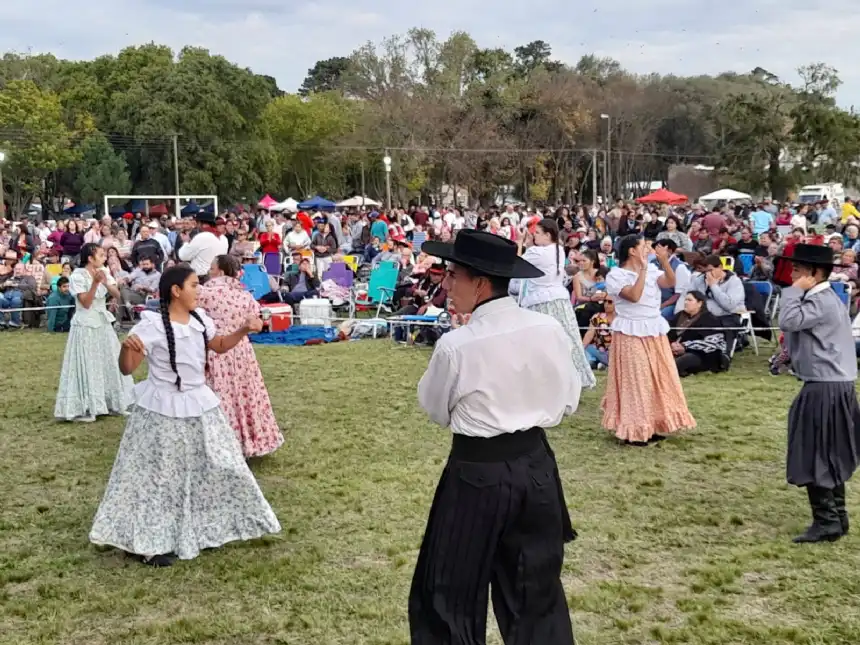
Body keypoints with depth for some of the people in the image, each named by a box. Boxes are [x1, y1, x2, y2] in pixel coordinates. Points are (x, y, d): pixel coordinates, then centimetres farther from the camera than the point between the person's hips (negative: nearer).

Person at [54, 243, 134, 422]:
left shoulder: (104, 272, 4)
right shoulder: (78, 275, -13)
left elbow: (117, 295, -2)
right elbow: (86, 303, -18)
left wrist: (106, 283, -19)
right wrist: (95, 282, -27)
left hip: (103, 323, 7)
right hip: (86, 326, -6)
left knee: (108, 363, 11)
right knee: (87, 366, -2)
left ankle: (111, 403, 21)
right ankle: (83, 408, 6)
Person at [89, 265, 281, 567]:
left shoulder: (200, 318, 1)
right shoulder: (152, 325, -19)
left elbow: (219, 346, 18)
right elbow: (127, 368, -18)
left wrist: (244, 330, 3)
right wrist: (127, 346, -39)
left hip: (199, 404, 7)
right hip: (163, 410, -7)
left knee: (211, 469, 14)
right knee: (159, 476, 1)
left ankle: (203, 529, 33)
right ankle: (148, 542, 13)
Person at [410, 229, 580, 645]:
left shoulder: (456, 346, -18)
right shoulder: (550, 329, -6)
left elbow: (435, 411, -1)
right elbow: (568, 403, 4)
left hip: (477, 473, -5)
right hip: (535, 465, 5)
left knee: (453, 593, 12)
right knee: (537, 587, 21)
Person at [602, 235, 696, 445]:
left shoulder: (651, 269, 6)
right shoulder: (616, 275, -11)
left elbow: (670, 283, -7)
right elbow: (634, 296, -25)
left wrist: (665, 262, -19)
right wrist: (642, 269, -23)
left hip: (655, 331, 7)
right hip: (631, 334, -6)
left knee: (659, 378, 10)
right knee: (635, 380, -4)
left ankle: (653, 425, 21)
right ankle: (633, 429, 4)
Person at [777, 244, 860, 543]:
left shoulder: (820, 301, -16)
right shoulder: (825, 298, 16)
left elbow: (789, 321, -29)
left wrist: (794, 290, -19)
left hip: (825, 388, -11)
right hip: (835, 385, 11)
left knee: (814, 457, -5)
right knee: (830, 457, 17)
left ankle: (826, 522, -1)